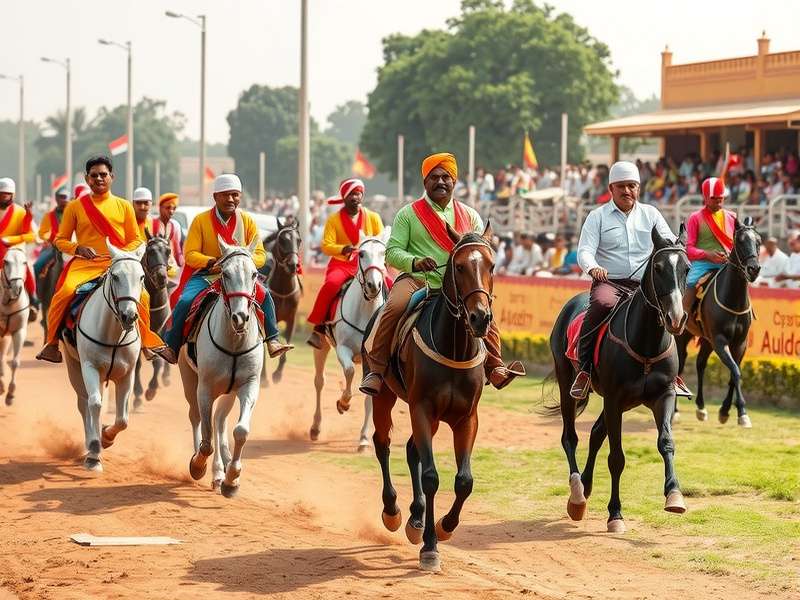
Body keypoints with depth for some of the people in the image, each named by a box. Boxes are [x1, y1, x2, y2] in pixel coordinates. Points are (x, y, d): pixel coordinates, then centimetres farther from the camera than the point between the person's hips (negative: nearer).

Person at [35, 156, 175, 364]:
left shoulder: (123, 206, 12)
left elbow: (136, 240, 13)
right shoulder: (75, 207, 10)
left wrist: (123, 253, -7)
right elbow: (60, 240, 13)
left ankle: (148, 342, 3)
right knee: (65, 292, -30)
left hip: (116, 264, 1)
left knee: (141, 296, -21)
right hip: (85, 263, -1)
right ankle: (52, 342, -14)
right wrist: (78, 248, -7)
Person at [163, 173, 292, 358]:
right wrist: (213, 262, -25)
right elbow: (190, 254, -7)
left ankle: (272, 341, -12)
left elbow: (260, 255, 0)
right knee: (184, 301, -26)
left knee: (264, 295, -21)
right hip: (205, 274, -2)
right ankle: (170, 346, -13)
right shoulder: (200, 220, -3)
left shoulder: (247, 221, 3)